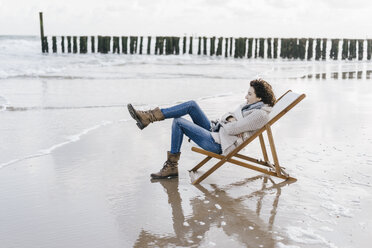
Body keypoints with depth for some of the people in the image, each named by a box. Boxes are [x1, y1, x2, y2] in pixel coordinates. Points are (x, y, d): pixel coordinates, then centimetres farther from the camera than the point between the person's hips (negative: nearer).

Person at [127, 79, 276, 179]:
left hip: (218, 144, -10)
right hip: (215, 131, 10)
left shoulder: (260, 114, -18)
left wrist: (231, 124, -1)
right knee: (191, 105, -2)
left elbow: (230, 129, -22)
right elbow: (226, 116, 16)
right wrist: (230, 118, -6)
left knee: (179, 122, -14)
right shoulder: (250, 105, 13)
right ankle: (148, 117, -4)